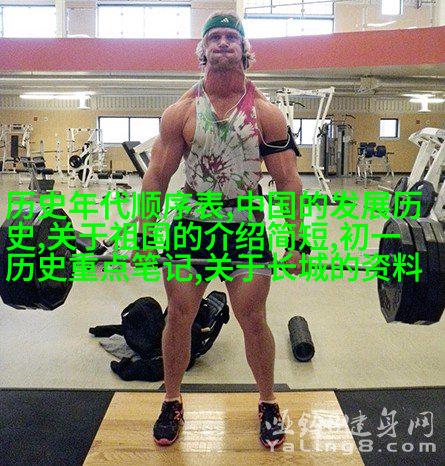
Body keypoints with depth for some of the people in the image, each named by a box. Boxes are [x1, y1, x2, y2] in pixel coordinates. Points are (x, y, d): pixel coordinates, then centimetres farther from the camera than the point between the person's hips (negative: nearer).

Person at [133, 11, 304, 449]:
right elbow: (157, 175, 1)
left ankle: (268, 405, 25)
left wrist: (295, 241, -6)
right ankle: (172, 403, 26)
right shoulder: (181, 111, 0)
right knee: (178, 317, 5)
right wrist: (143, 237, -3)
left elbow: (287, 180, -1)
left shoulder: (266, 113, -1)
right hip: (191, 225, 1)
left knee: (253, 320, 3)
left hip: (247, 227, 0)